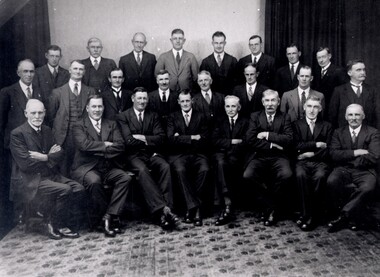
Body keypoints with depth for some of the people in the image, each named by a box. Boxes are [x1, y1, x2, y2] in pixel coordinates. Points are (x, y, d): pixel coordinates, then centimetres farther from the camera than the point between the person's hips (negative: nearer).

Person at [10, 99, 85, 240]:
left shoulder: (47, 130, 13)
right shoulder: (17, 133, -9)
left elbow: (59, 154, 7)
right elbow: (25, 164, -17)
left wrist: (44, 157, -13)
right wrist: (49, 156, -7)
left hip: (50, 175, 7)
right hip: (29, 181, -7)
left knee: (79, 189, -12)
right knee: (64, 190, -26)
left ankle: (60, 224, 4)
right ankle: (54, 225, -2)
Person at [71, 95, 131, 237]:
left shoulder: (111, 125, 16)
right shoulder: (79, 126, 6)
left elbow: (121, 146, 1)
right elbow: (84, 145, -14)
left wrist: (98, 149, -10)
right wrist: (105, 145, -7)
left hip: (108, 167, 4)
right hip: (86, 168, -4)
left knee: (126, 178, -24)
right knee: (94, 181, -35)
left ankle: (109, 216, -20)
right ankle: (113, 219, -17)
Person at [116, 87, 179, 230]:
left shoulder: (153, 116, 17)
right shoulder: (123, 117, 6)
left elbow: (160, 138, 3)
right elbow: (129, 141, -7)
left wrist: (142, 137, -8)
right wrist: (149, 140, -1)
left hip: (152, 154, 3)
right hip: (133, 155, -3)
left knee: (165, 166, -29)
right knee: (142, 170, -35)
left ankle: (166, 207, -33)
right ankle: (163, 210, -39)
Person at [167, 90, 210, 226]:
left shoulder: (201, 117, 13)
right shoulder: (173, 117, 13)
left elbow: (204, 140, 0)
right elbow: (171, 139, -4)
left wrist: (182, 139, -5)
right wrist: (193, 137, -10)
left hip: (197, 154, 1)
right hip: (179, 154, 0)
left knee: (204, 169, -31)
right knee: (180, 170, -33)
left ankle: (191, 208, -20)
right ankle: (195, 208, -29)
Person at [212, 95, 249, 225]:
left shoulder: (245, 122, 15)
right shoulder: (220, 121, 23)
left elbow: (244, 144, -1)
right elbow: (215, 141, 6)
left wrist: (226, 144, -11)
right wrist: (232, 142, -4)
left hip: (237, 156, -1)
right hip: (221, 154, 2)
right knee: (220, 163, -35)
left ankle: (225, 207, -38)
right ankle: (228, 204, -43)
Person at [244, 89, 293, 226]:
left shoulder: (285, 117, 12)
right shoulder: (255, 116, 11)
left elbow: (289, 139, -5)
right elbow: (250, 140, -3)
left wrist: (268, 135, -9)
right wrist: (271, 145, -8)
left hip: (278, 156, 0)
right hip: (259, 156, 0)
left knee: (286, 174, -31)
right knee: (248, 175, -29)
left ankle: (269, 206, -5)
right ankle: (272, 207, -8)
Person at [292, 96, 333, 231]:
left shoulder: (327, 126, 17)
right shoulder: (297, 124, 15)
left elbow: (328, 150, 5)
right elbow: (297, 146, 0)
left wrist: (312, 153, -7)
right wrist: (316, 144, -6)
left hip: (320, 161, 0)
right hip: (302, 161, 0)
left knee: (320, 176, -34)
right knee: (301, 175, -35)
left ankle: (313, 216, -23)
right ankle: (307, 214, -25)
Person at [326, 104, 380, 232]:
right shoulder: (338, 132, 13)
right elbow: (334, 154, -2)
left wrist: (347, 158, -5)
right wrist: (355, 153, -12)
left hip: (364, 170, -1)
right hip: (343, 169, 1)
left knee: (367, 188, -35)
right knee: (332, 182, -32)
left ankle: (343, 216, -19)